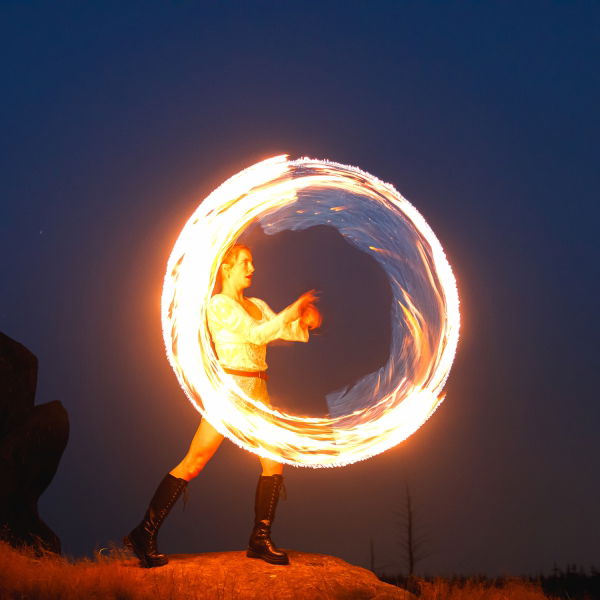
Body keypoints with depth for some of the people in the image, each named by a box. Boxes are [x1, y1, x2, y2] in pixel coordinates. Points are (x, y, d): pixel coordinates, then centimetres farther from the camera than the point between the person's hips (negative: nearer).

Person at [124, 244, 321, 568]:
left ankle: (260, 539, 13)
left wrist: (305, 320, -9)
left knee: (275, 460, 2)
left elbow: (286, 331, 10)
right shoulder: (219, 304, -6)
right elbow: (257, 334, -16)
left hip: (257, 393, 8)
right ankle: (144, 534, 0)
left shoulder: (258, 306, 17)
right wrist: (291, 310, -13)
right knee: (194, 462, -8)